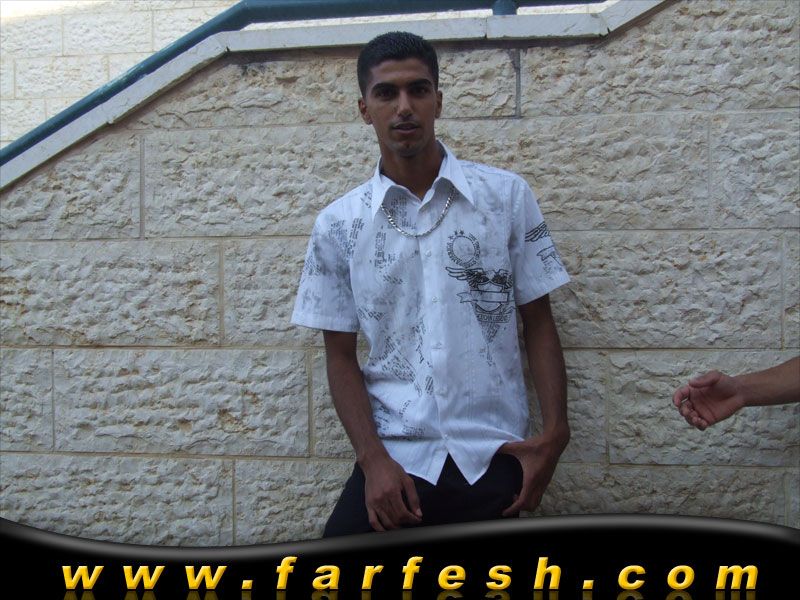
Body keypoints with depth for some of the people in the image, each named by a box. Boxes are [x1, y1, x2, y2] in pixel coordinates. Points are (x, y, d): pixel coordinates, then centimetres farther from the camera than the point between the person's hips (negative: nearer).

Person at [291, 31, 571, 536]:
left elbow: (538, 322, 4)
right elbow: (340, 355, 4)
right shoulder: (339, 225, 2)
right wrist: (373, 459, -8)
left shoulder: (507, 195, 1)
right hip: (393, 460, 0)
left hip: (491, 461, 0)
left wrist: (554, 431, -7)